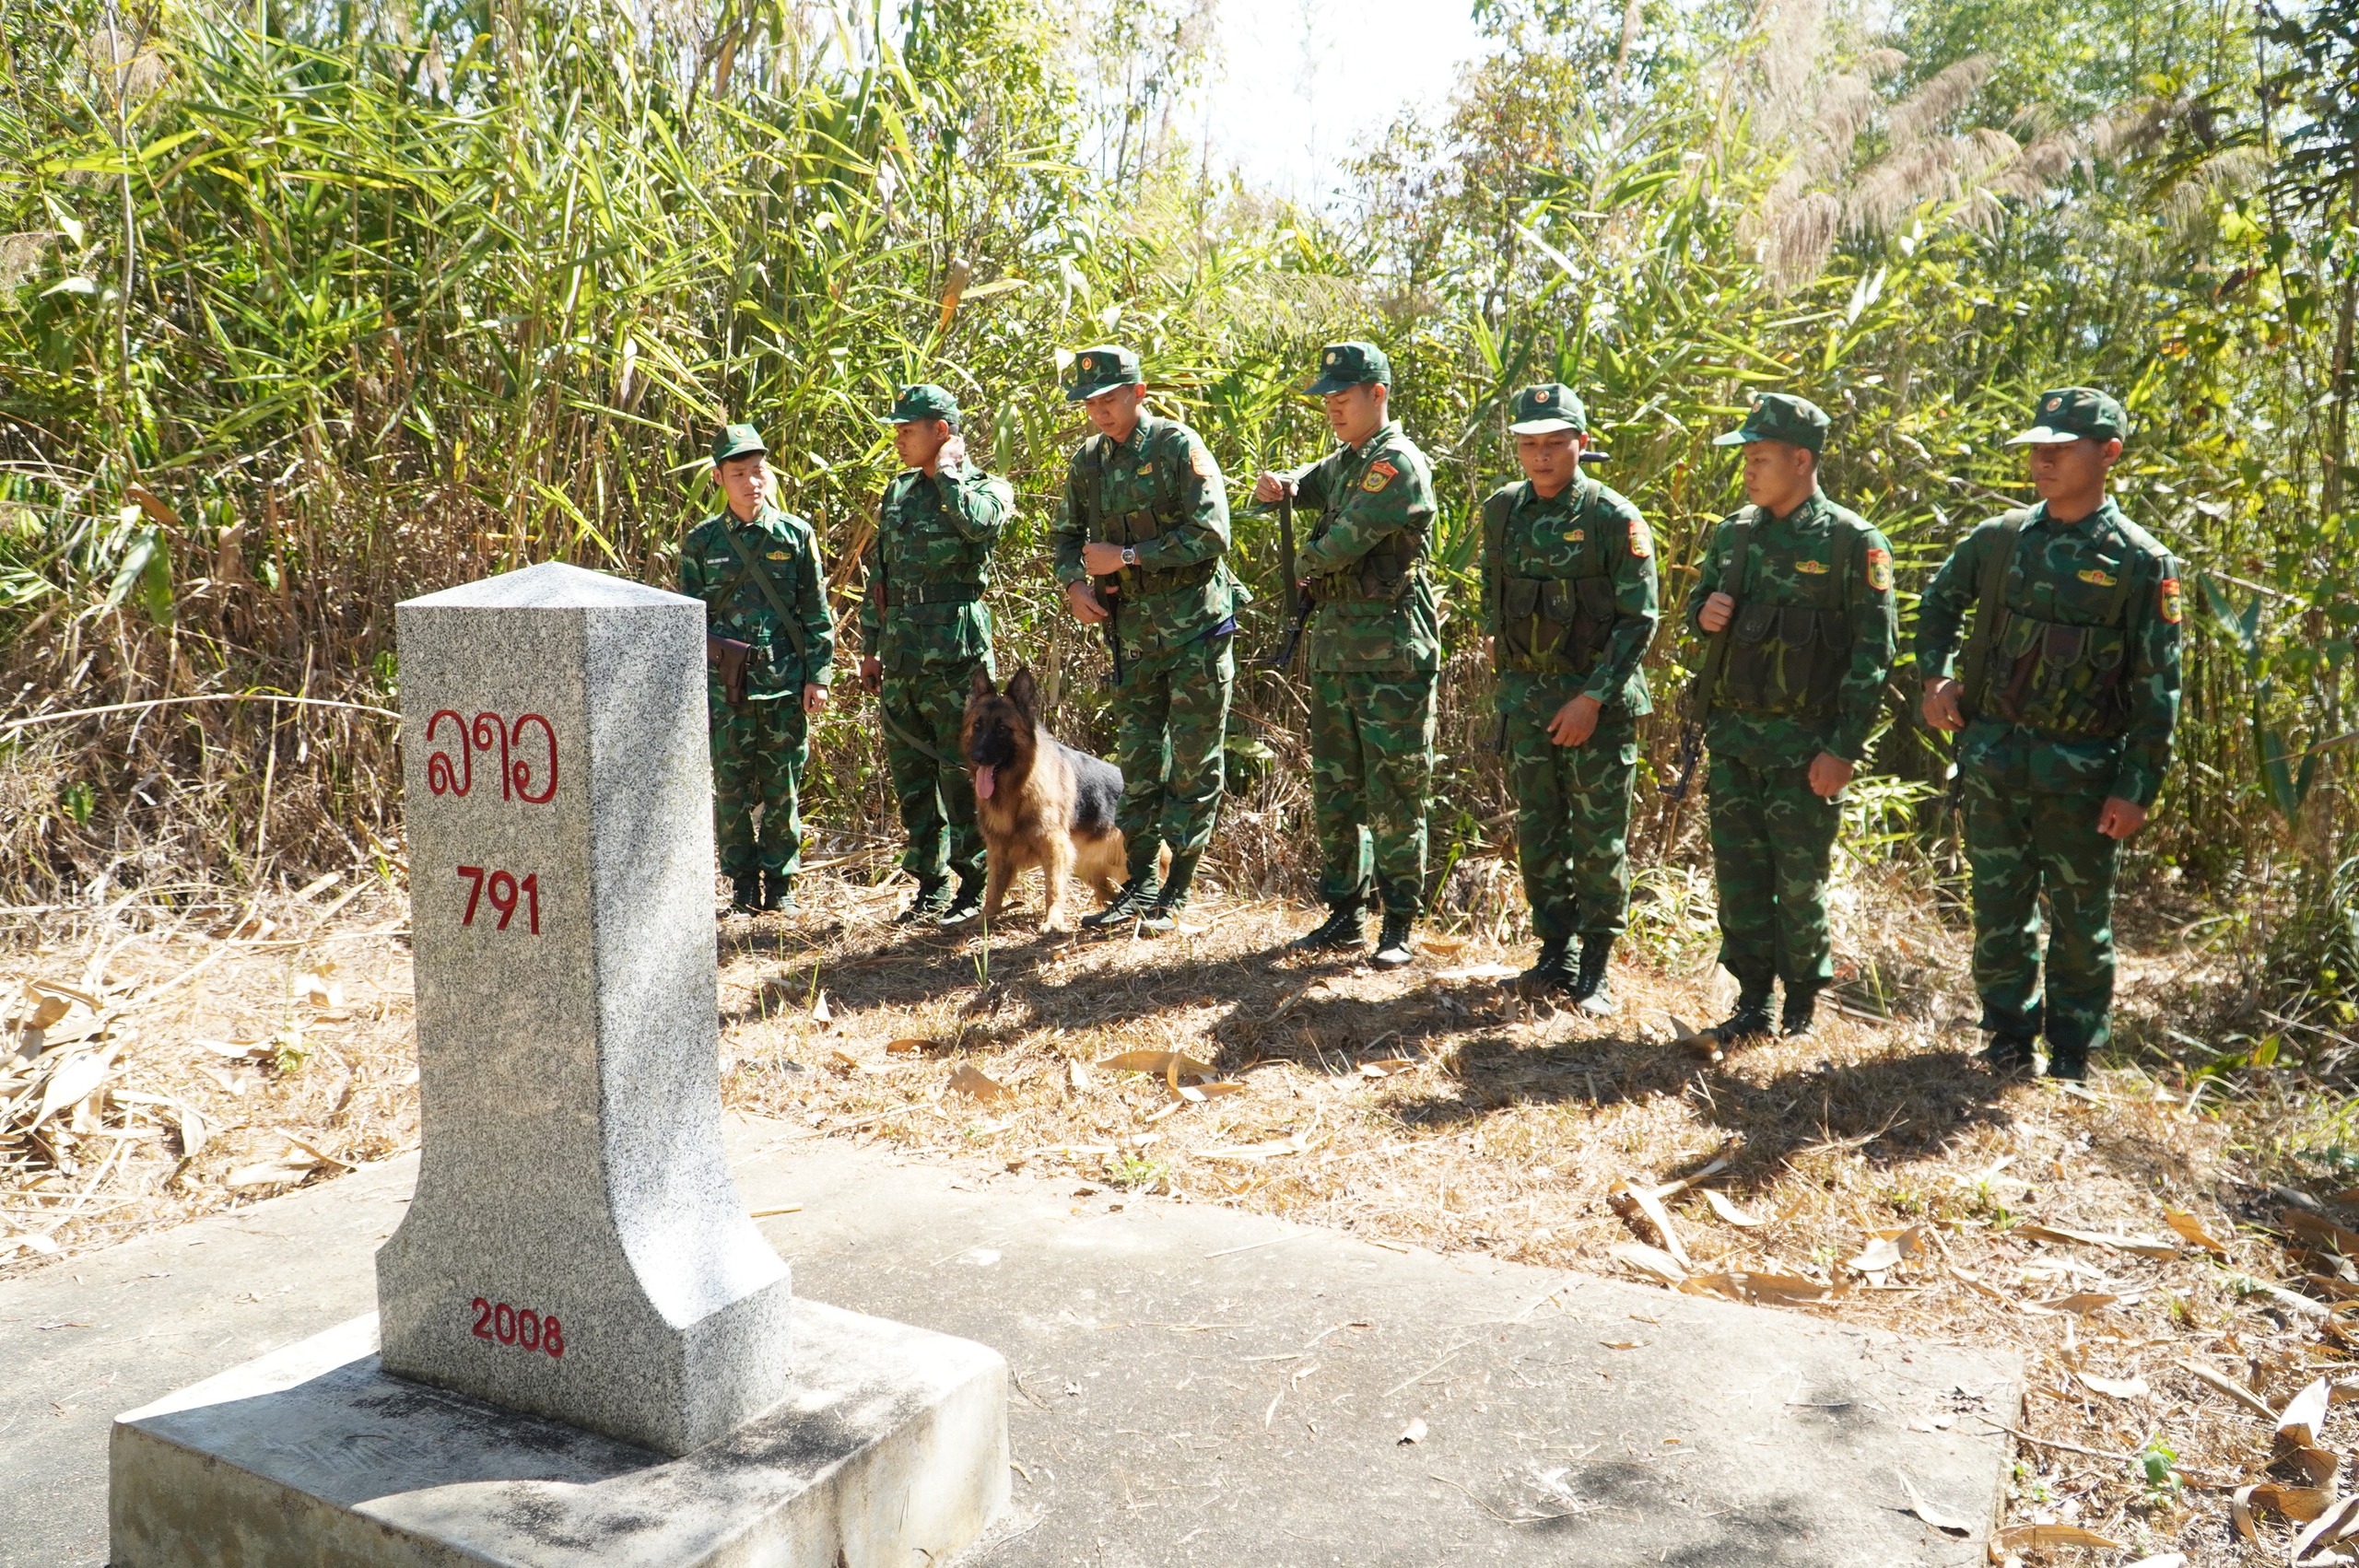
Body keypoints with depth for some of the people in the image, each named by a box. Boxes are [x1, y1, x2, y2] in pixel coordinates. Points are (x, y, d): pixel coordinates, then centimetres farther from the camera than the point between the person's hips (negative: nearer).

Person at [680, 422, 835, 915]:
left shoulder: (796, 534, 3)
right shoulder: (702, 541, 5)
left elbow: (817, 614, 5)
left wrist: (818, 676, -1)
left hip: (786, 683, 0)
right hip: (725, 684, 1)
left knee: (782, 789, 5)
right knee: (732, 788, 5)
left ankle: (780, 883, 17)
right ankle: (743, 883, 17)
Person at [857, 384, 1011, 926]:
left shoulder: (985, 488, -3)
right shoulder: (898, 490, 16)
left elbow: (978, 522, -29)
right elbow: (876, 572, 19)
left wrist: (948, 471, -12)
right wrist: (871, 646, 16)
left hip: (955, 653, -7)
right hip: (900, 656, 7)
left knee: (962, 774, -2)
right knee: (910, 775, 10)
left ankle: (977, 886, 10)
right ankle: (931, 886, 21)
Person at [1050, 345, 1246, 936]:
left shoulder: (1178, 446, -10)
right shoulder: (1088, 460, 9)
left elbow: (1211, 532, -19)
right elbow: (1067, 534, 20)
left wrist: (1128, 555, -18)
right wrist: (1074, 584, 0)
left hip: (1195, 626, -6)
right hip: (1133, 631, 6)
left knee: (1194, 765, 0)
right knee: (1137, 764, 9)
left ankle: (1175, 894, 8)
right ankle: (1139, 887, 18)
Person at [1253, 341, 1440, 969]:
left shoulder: (1400, 464, -12)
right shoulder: (1343, 461, 16)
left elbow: (1345, 541, -18)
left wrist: (1304, 562, 2)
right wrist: (1275, 486, -4)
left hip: (1392, 652, -9)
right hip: (1333, 643, 9)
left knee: (1395, 797, -3)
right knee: (1335, 789, 12)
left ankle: (1400, 925, 6)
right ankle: (1345, 916, 23)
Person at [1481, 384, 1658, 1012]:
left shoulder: (1614, 519, -10)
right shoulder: (1502, 511, 5)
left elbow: (1639, 619, -11)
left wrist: (1592, 698, -16)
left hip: (1597, 699, -4)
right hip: (1524, 695, 5)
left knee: (1599, 839, 2)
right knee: (1537, 831, 10)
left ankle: (1595, 969, 13)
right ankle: (1554, 954, 22)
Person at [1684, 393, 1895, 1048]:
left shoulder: (1852, 541, -8)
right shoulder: (1734, 531, 9)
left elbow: (1873, 651, -10)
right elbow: (1698, 600, 22)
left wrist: (1843, 748, -15)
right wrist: (1705, 613, -4)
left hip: (1803, 741, -5)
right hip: (1732, 734, 5)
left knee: (1799, 882, 4)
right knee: (1738, 873, 8)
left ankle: (1801, 1012, 20)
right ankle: (1752, 1005, 20)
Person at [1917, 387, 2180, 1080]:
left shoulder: (2141, 562, -7)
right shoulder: (1998, 539, 3)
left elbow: (2157, 688, -6)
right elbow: (1939, 605, 21)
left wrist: (2137, 789, -11)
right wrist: (1935, 675, 3)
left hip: (2083, 772, -3)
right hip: (1993, 759, 3)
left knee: (2080, 920, 8)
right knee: (1998, 910, 12)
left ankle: (2072, 1055, 22)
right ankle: (2009, 1035, 28)